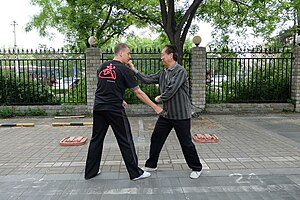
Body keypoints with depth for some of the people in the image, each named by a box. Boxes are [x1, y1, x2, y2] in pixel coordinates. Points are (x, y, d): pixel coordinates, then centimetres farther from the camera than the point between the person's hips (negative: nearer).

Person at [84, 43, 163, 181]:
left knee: (96, 139, 15)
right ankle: (135, 173, 14)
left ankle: (90, 172, 25)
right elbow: (139, 93, -8)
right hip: (115, 110, -6)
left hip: (98, 108, 6)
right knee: (125, 141, 3)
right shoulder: (124, 70, -7)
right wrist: (155, 107, -2)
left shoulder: (102, 67, 11)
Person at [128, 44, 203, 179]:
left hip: (181, 115, -7)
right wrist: (134, 69, 0)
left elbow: (171, 90, -23)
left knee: (186, 143, 3)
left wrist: (159, 98, -6)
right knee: (156, 138, 11)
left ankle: (196, 168, 24)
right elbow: (148, 79, 5)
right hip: (166, 114, 7)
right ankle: (151, 165, 28)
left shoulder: (180, 71, -16)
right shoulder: (162, 73, 9)